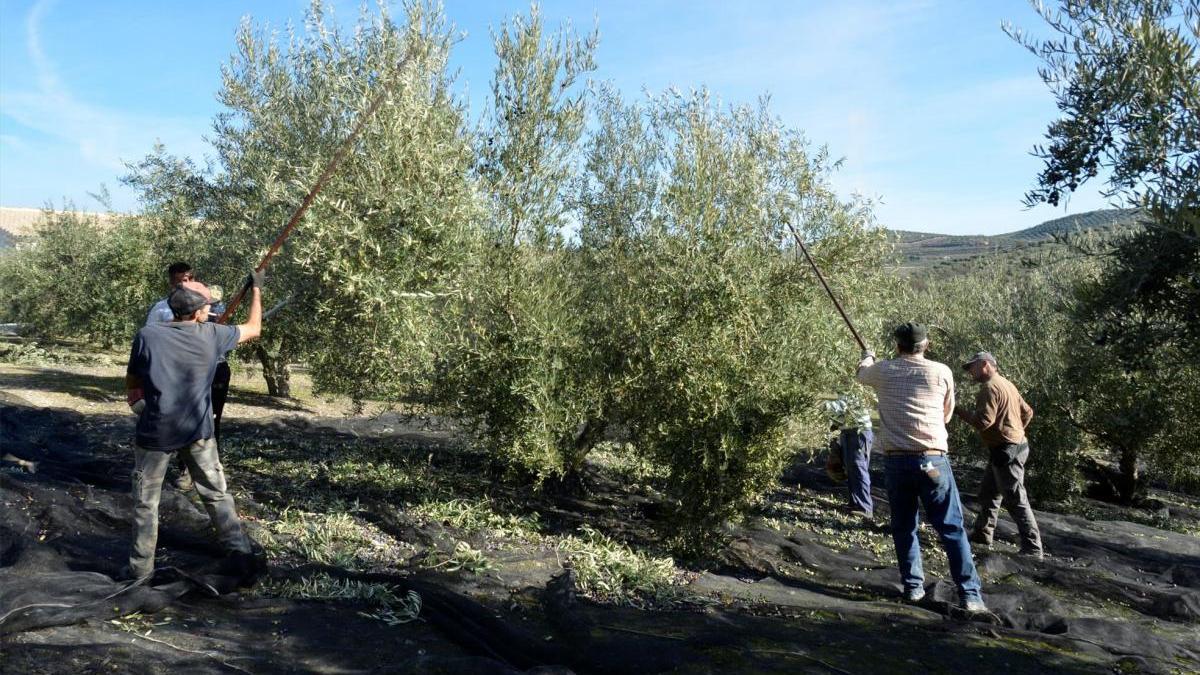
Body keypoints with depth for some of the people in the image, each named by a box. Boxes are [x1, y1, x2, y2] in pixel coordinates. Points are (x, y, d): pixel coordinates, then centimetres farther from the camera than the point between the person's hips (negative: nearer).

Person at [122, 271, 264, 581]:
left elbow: (131, 384, 3)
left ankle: (141, 567, 18)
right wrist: (256, 290, 22)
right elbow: (253, 329, 11)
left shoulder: (147, 336, -9)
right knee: (216, 493, 14)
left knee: (146, 502, 12)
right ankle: (240, 549, 18)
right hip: (198, 430, 1)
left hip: (156, 432, -1)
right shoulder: (211, 335, -6)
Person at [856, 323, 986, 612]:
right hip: (933, 460, -1)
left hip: (895, 460, 1)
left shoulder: (883, 370, 3)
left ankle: (913, 586, 19)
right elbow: (947, 414, 14)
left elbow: (862, 373, 27)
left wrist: (867, 356, 48)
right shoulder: (942, 372, 1)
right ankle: (970, 594, 0)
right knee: (952, 528, 3)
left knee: (903, 527, 14)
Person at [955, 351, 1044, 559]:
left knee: (1015, 500, -7)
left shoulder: (989, 387, -17)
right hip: (1013, 444, 11)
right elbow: (1027, 412, 19)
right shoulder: (1006, 384, 14)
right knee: (988, 493, 19)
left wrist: (959, 410, -14)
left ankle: (1032, 549, -3)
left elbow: (983, 421, -25)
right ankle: (982, 534, 28)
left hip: (1006, 450, -11)